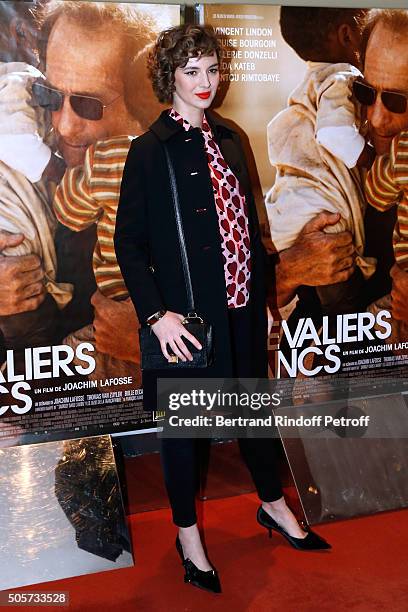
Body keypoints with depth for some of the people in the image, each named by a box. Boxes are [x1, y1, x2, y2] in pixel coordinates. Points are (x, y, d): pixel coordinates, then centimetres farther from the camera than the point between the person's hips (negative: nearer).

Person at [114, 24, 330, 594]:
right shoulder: (150, 148, -9)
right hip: (187, 313, -6)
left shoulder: (229, 139, 8)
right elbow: (128, 240, -10)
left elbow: (247, 220, 13)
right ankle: (188, 535, 32)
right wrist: (156, 313, -18)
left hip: (241, 305, 6)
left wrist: (261, 289, 13)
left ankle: (273, 504, 44)